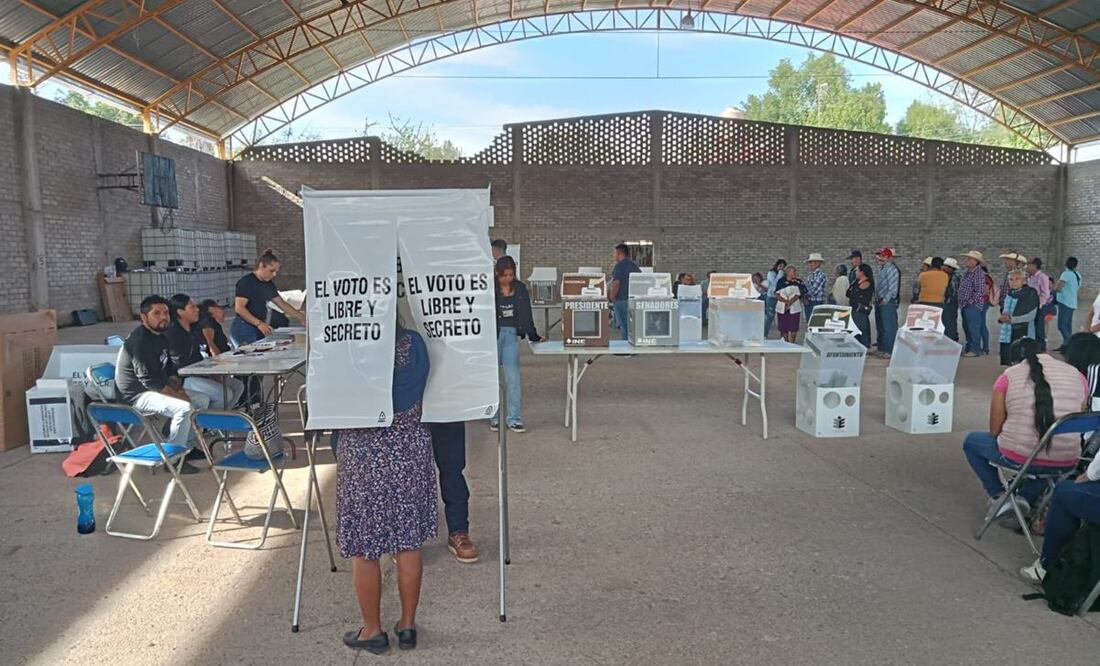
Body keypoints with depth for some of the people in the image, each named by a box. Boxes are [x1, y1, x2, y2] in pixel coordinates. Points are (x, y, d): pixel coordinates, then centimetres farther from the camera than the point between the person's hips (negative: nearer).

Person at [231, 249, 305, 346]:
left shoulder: (268, 284, 12)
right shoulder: (246, 282, -10)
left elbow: (282, 304, 17)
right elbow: (239, 308, -18)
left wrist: (303, 319, 11)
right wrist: (259, 323, -27)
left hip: (259, 329, 7)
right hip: (244, 329, -7)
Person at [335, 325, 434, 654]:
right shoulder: (414, 342, -6)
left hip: (363, 456, -3)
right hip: (411, 449, 4)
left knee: (364, 547, 10)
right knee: (409, 541, 13)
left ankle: (373, 630, 22)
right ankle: (407, 624, 24)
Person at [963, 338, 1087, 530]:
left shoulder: (1008, 376, -2)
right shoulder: (1076, 374, 6)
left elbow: (994, 431, 3)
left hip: (1019, 458, -3)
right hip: (1066, 465, 3)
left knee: (971, 442, 26)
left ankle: (999, 497, 16)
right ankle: (1026, 497, 19)